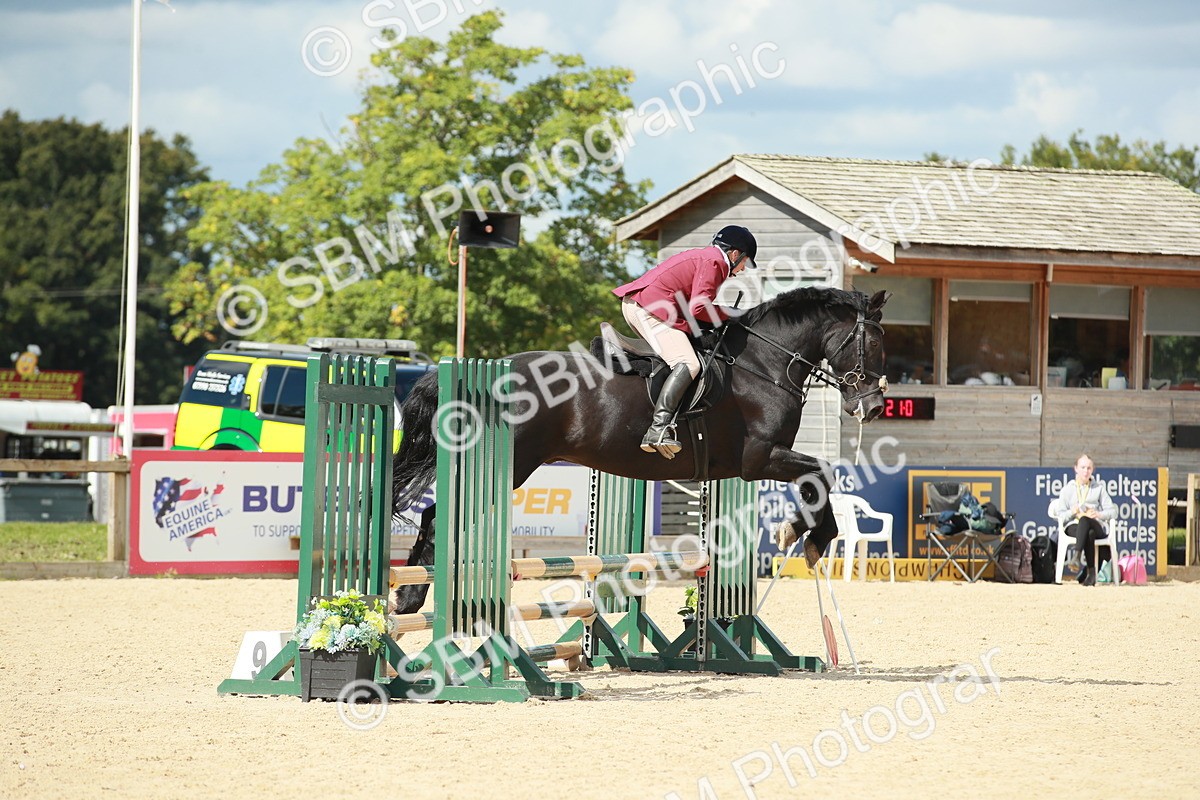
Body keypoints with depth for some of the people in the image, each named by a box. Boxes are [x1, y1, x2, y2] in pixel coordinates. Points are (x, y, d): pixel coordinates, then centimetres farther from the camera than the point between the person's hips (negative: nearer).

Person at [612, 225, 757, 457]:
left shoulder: (700, 256, 26)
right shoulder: (714, 262, -6)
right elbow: (698, 308, -16)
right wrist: (727, 316, -2)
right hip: (651, 309, -11)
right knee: (688, 364, -22)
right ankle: (658, 428, -37)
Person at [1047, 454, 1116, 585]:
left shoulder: (1099, 488, 21)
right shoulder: (1068, 489, 18)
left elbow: (1112, 512, 11)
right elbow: (1060, 515, 8)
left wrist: (1099, 514, -11)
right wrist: (1072, 512, -14)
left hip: (1095, 526, 0)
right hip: (1073, 526, 0)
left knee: (1084, 520, -40)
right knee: (1089, 535, -39)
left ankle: (1077, 556, -52)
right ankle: (1091, 572, -48)